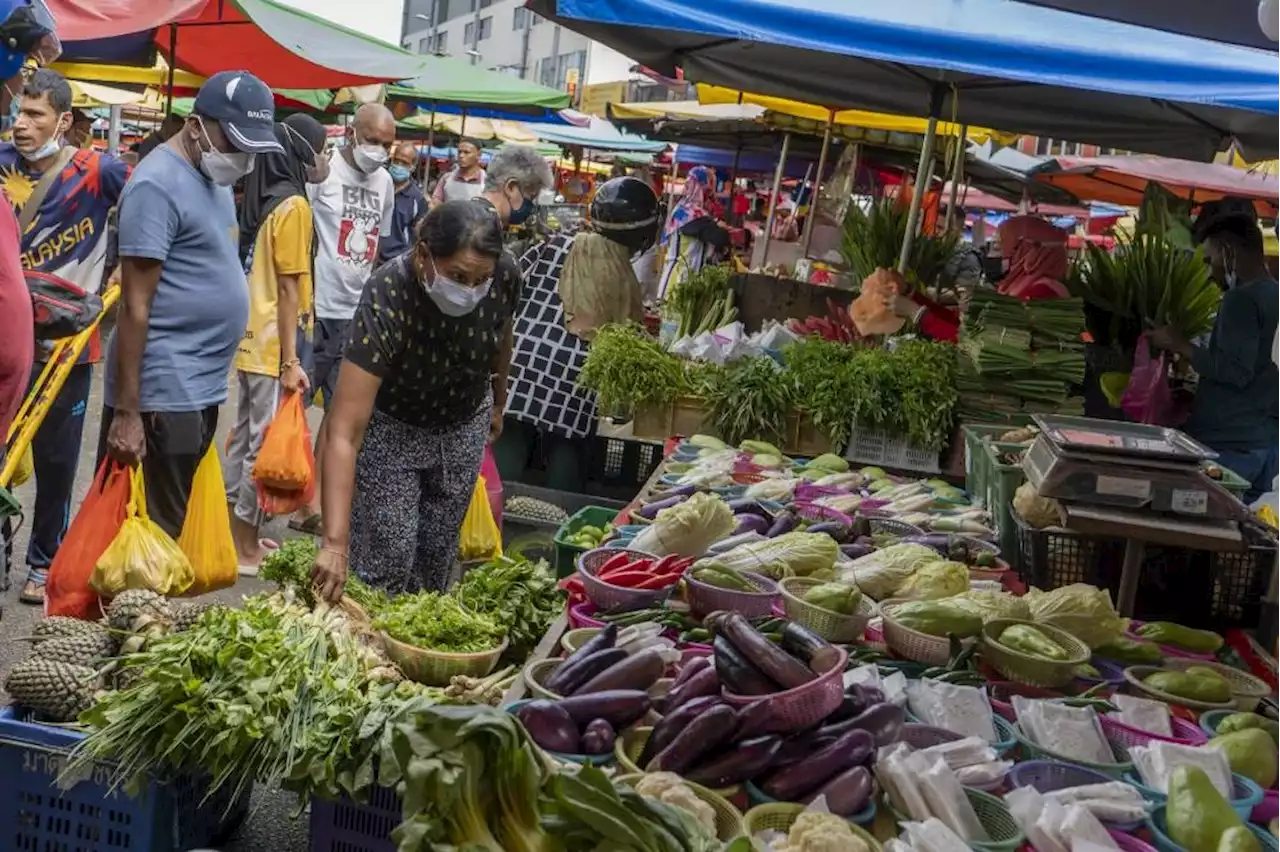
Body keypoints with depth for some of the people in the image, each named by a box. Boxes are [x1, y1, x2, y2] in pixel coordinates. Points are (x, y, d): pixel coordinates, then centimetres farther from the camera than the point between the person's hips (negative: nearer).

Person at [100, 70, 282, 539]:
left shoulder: (213, 176, 13)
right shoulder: (159, 185, -15)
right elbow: (135, 306, -17)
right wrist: (126, 412, -18)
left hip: (201, 387, 9)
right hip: (164, 394, -9)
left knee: (175, 525, 16)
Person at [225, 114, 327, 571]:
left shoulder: (263, 199, 11)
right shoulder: (293, 205, -14)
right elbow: (288, 289, -17)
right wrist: (291, 361, -16)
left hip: (251, 340, 9)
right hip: (274, 346, -9)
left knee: (245, 436, 15)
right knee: (266, 444, -2)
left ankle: (237, 533, 26)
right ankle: (246, 548, 6)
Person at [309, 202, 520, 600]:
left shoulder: (505, 276, -26)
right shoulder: (386, 301, -38)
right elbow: (343, 433, -41)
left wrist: (498, 400, 18)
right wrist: (335, 543, -49)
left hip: (465, 422, 4)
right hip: (392, 426, -4)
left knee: (438, 553, 12)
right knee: (387, 560, -8)